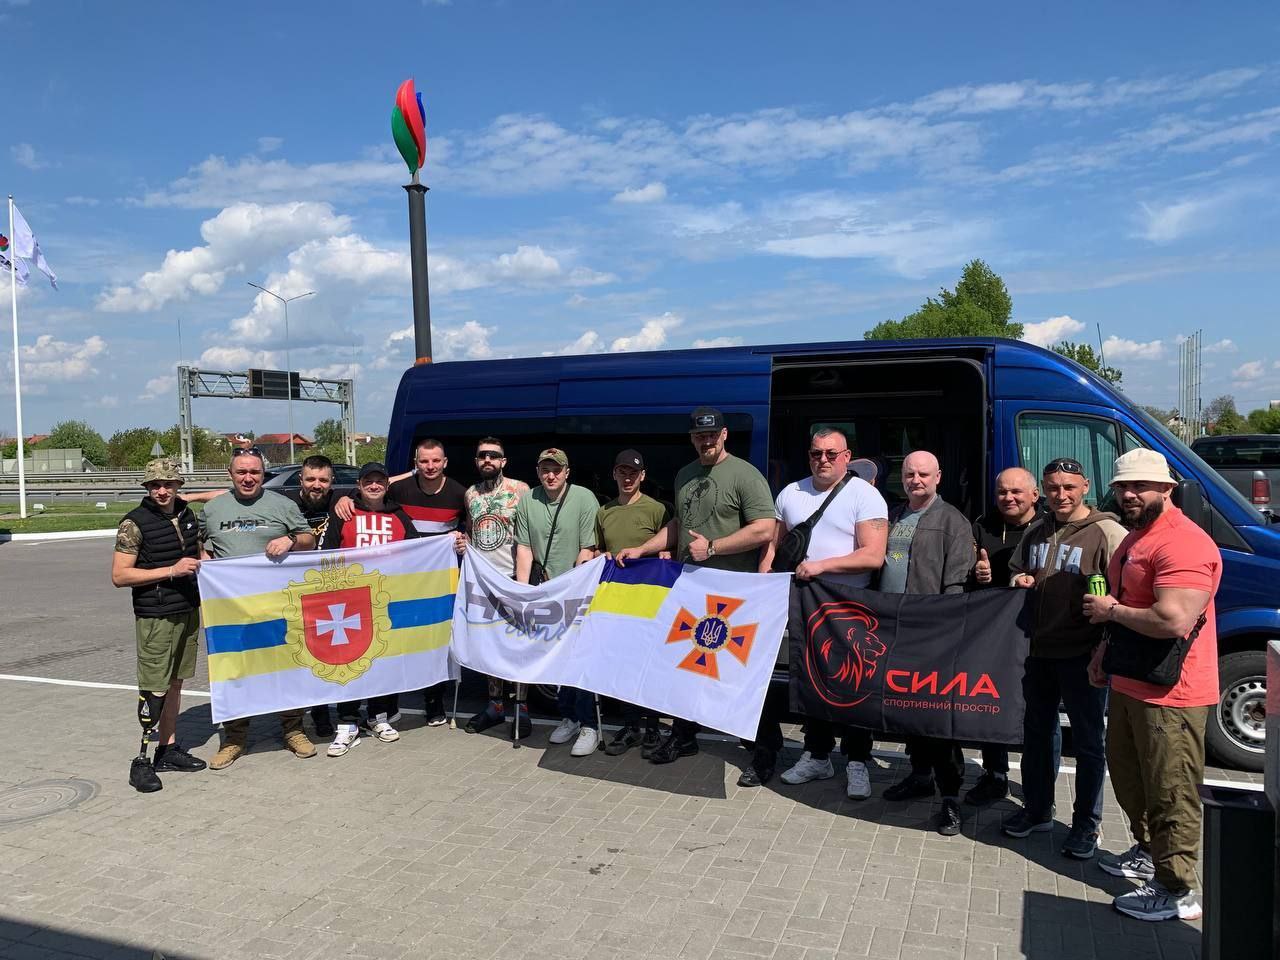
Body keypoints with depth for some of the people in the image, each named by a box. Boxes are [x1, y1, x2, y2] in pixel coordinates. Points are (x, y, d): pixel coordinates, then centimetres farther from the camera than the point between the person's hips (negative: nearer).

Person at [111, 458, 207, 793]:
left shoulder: (187, 515, 9)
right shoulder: (135, 523, -11)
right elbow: (119, 576, -15)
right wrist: (171, 570, -21)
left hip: (188, 611, 7)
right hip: (156, 617, -7)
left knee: (175, 683, 13)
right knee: (154, 688, -5)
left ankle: (169, 748, 23)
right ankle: (141, 761, 2)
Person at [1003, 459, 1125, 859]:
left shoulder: (1106, 533, -10)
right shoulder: (1035, 532, 11)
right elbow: (1015, 570, 25)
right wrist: (1017, 581, 1)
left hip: (1083, 656, -6)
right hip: (1037, 650, 7)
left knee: (1088, 740, 6)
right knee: (1037, 731, 17)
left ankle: (1087, 824, 20)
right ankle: (1037, 810, 32)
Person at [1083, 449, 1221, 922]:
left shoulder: (1183, 542, -22)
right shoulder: (1135, 537, 13)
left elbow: (1173, 621, -32)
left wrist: (1109, 610, -19)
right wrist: (1104, 649, 18)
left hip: (1169, 693, -11)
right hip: (1130, 683, 11)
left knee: (1171, 793, 0)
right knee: (1128, 774, 24)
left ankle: (1175, 892, 13)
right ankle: (1147, 852, 43)